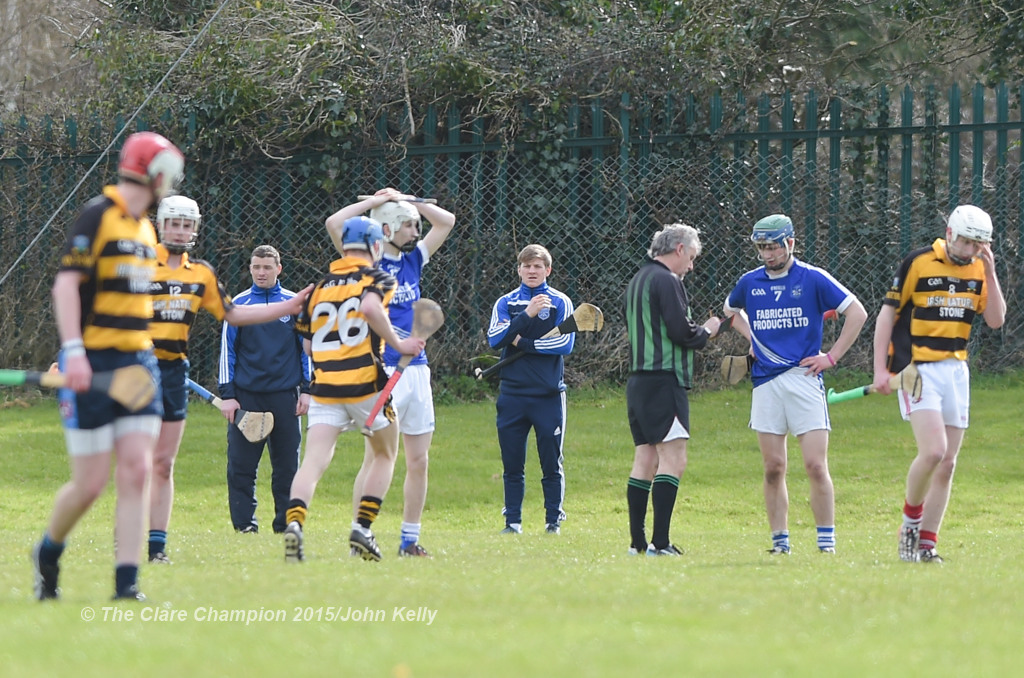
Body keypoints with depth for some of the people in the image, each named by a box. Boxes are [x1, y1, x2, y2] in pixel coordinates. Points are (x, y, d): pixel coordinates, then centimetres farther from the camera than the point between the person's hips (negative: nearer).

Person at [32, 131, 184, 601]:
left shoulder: (144, 227, 16)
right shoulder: (97, 215, -9)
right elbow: (66, 283, -15)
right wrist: (73, 350, -24)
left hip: (137, 363, 7)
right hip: (93, 365, -7)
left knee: (136, 471, -5)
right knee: (91, 483, -3)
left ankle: (126, 582, -6)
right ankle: (47, 554, 23)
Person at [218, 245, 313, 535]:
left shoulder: (295, 304, 7)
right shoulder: (238, 304, 6)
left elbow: (306, 348, 12)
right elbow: (227, 351, 7)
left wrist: (306, 390, 6)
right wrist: (226, 395, 1)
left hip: (284, 396, 0)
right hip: (246, 396, 0)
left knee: (287, 465, 2)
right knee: (240, 465, -3)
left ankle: (286, 523, 10)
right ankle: (245, 522, 4)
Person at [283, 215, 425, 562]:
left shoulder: (320, 286, 15)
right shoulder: (377, 279, 1)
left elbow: (308, 344, 17)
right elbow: (370, 307, -22)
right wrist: (398, 344, -11)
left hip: (324, 388, 3)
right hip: (366, 385, -3)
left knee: (313, 461, -7)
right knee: (385, 456, 19)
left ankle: (294, 523, -32)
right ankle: (363, 529, 7)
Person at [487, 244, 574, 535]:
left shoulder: (560, 303, 4)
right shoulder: (505, 303, 9)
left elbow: (565, 343, -9)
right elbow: (495, 339, -7)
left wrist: (522, 343, -8)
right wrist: (527, 315, -16)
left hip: (548, 393, -2)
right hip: (512, 393, 2)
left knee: (551, 463, 0)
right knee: (512, 464, 4)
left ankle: (554, 520, 6)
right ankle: (513, 521, 11)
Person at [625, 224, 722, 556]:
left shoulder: (637, 281, 19)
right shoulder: (666, 281, -10)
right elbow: (682, 332, -17)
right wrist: (707, 331, 3)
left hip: (638, 380, 10)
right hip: (664, 380, -10)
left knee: (645, 460, 10)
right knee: (673, 460, -11)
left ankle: (638, 541, 9)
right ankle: (660, 543, -18)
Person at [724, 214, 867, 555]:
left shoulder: (813, 279, -1)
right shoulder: (750, 282, 10)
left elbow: (857, 312, 2)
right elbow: (730, 310, 32)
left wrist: (832, 356, -1)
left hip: (804, 378, -3)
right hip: (765, 382, 3)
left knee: (816, 466, -9)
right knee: (773, 469, 2)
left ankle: (826, 541, -4)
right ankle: (780, 541, 7)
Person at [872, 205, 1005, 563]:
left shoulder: (978, 269, 7)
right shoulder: (919, 263, -8)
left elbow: (996, 320, 1)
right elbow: (887, 314, -4)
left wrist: (990, 273, -9)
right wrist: (880, 369, -9)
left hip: (956, 369, 6)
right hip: (917, 368, -6)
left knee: (947, 464, 4)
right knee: (934, 450, -21)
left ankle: (926, 543, 10)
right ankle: (911, 518, 2)